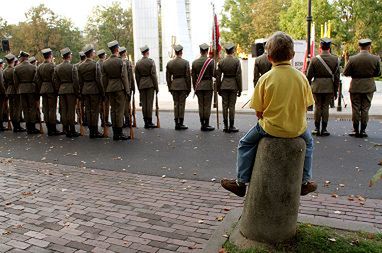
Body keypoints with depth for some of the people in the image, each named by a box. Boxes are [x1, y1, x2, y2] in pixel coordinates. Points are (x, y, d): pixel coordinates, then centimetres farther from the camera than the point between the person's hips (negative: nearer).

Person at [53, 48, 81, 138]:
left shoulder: (57, 67, 7)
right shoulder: (73, 67, -9)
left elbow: (55, 81, 8)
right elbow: (76, 81, -11)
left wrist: (59, 90, 15)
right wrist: (77, 93, -5)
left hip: (61, 91, 5)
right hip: (71, 90, -5)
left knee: (63, 110, 9)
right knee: (71, 110, -1)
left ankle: (66, 130, 14)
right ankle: (72, 130, 2)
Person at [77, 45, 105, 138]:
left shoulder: (80, 66, 8)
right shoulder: (95, 64, -10)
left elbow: (80, 81, 10)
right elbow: (99, 80, -12)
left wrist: (82, 93, 16)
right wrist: (102, 93, -7)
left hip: (85, 91, 6)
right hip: (95, 90, -6)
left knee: (88, 111, 8)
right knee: (95, 110, -1)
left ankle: (91, 131, 13)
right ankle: (95, 131, 3)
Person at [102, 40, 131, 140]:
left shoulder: (105, 63, 7)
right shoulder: (121, 61, -9)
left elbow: (104, 78, 8)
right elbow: (124, 77, -11)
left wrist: (106, 90, 14)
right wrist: (127, 90, -6)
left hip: (110, 89, 5)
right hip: (120, 88, -5)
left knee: (113, 110, 10)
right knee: (120, 110, -2)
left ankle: (115, 133, 14)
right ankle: (119, 133, 0)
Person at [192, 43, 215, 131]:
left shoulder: (195, 62, 5)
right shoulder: (210, 61, -7)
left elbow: (193, 77, 7)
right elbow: (214, 74, -10)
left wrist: (195, 88, 14)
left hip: (199, 86, 4)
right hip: (208, 86, -4)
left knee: (201, 105, 8)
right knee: (207, 106, 0)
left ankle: (202, 124, 11)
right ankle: (206, 125, 1)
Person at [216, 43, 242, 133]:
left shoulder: (221, 61, 3)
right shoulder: (236, 61, -6)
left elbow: (218, 76, 4)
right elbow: (238, 76, -7)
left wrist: (218, 89, 12)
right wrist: (239, 89, -1)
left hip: (224, 86, 3)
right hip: (233, 86, -3)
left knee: (225, 106, 7)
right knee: (232, 106, 0)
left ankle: (225, 126, 11)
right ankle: (231, 126, 4)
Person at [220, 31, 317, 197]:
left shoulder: (265, 78, -12)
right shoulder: (301, 77, -3)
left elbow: (258, 112, -9)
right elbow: (305, 107, 3)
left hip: (271, 128, -3)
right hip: (297, 129, 3)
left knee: (245, 144, 21)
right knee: (308, 141, 35)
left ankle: (241, 182, 22)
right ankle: (305, 181, 39)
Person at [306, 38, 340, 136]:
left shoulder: (314, 59, -7)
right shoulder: (335, 59, -3)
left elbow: (309, 75, -3)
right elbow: (337, 77, -1)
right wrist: (335, 91, 6)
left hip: (317, 87, -1)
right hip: (329, 88, 1)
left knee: (318, 107, 9)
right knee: (326, 107, 7)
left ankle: (317, 129, 12)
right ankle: (324, 129, 11)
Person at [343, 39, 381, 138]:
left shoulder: (352, 59, -12)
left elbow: (345, 73, -6)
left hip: (355, 87, -1)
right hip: (369, 87, 1)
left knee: (355, 109, 8)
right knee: (365, 109, 9)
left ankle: (356, 130, 13)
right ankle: (363, 130, 12)